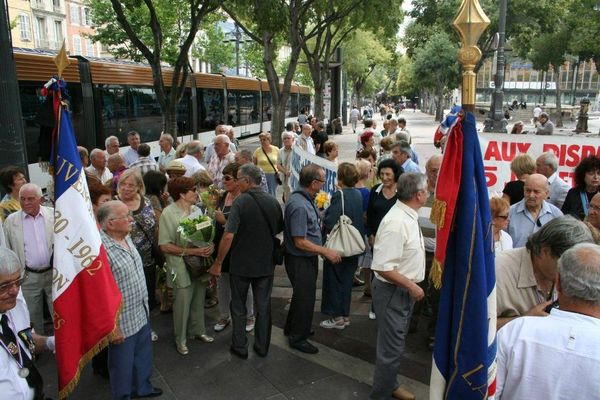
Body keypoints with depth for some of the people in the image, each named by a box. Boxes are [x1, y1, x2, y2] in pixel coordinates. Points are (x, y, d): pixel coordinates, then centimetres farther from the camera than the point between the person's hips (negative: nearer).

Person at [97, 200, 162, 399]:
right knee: (123, 364, 14)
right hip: (122, 321, -8)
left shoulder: (126, 237, 1)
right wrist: (112, 327, -21)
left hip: (142, 313, 9)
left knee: (144, 354, 26)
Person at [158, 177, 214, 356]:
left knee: (198, 300, 17)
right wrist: (191, 251, -21)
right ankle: (180, 339, 27)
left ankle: (198, 331, 38)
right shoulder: (168, 213, -14)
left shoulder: (197, 210, 2)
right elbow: (164, 246, -16)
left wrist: (210, 246, -10)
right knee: (182, 303, 6)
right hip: (181, 267, -5)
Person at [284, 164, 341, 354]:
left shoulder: (306, 199, 3)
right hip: (300, 260, -10)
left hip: (308, 259, 10)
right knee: (305, 298, 7)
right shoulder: (299, 206, -28)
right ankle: (298, 338, 26)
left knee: (302, 295, 24)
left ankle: (292, 328, 44)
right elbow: (300, 242, -27)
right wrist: (326, 251, -22)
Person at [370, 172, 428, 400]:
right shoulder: (396, 222, -27)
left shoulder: (408, 216, 5)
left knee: (395, 342, 24)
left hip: (405, 290, 10)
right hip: (392, 292, -10)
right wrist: (411, 286, -20)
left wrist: (412, 286, 14)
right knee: (391, 347, 3)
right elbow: (383, 267, -29)